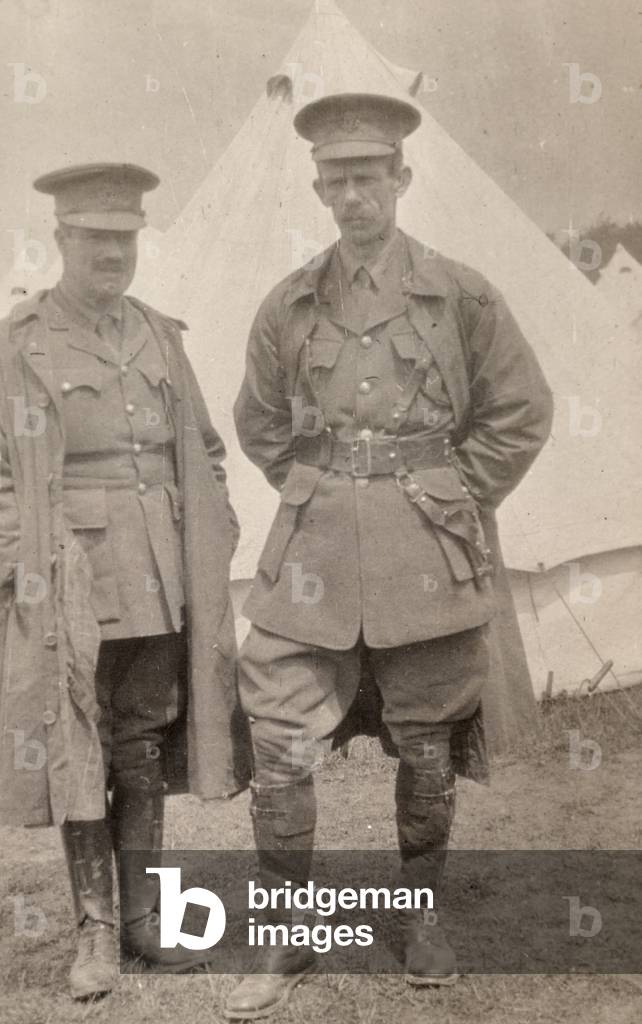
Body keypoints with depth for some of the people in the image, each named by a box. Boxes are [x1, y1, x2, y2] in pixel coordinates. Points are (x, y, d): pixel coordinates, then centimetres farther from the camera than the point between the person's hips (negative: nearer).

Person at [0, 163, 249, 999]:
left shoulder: (161, 336, 10)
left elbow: (203, 452, 16)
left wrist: (211, 545, 9)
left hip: (164, 588, 4)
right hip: (74, 594, -4)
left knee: (146, 751, 12)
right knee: (79, 757, 5)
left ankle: (144, 914, 25)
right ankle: (94, 931, 17)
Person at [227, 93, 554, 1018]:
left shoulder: (461, 295, -1)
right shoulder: (288, 305, 6)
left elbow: (522, 412, 4)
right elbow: (260, 423, 18)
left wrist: (452, 501, 0)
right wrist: (314, 493, 8)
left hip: (427, 558, -1)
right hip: (312, 553, 2)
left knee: (427, 748, 11)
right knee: (278, 747, -3)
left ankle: (424, 913, 33)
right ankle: (289, 937, 16)